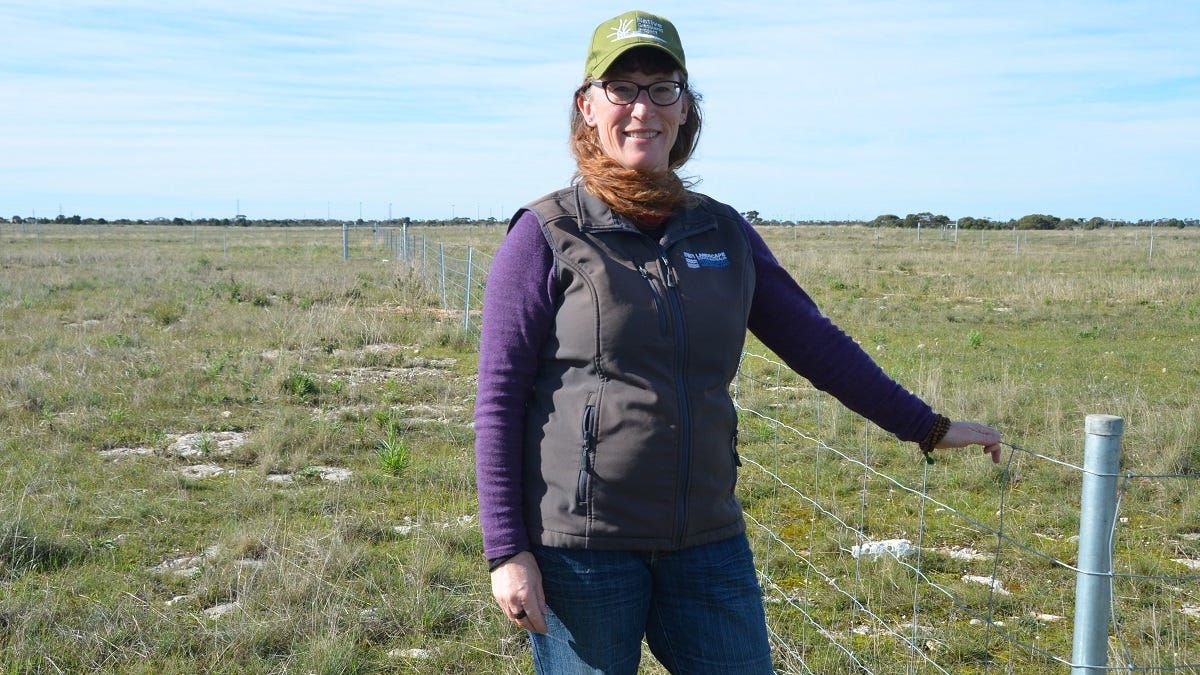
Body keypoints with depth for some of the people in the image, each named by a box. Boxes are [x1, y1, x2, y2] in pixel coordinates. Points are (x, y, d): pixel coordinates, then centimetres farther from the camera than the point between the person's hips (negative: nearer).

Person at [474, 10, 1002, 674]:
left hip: (707, 542, 4)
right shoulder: (545, 235, -4)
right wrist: (506, 550, -10)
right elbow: (499, 400, -5)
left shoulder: (722, 232, 7)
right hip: (581, 546, -4)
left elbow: (813, 340, 14)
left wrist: (927, 426, 15)